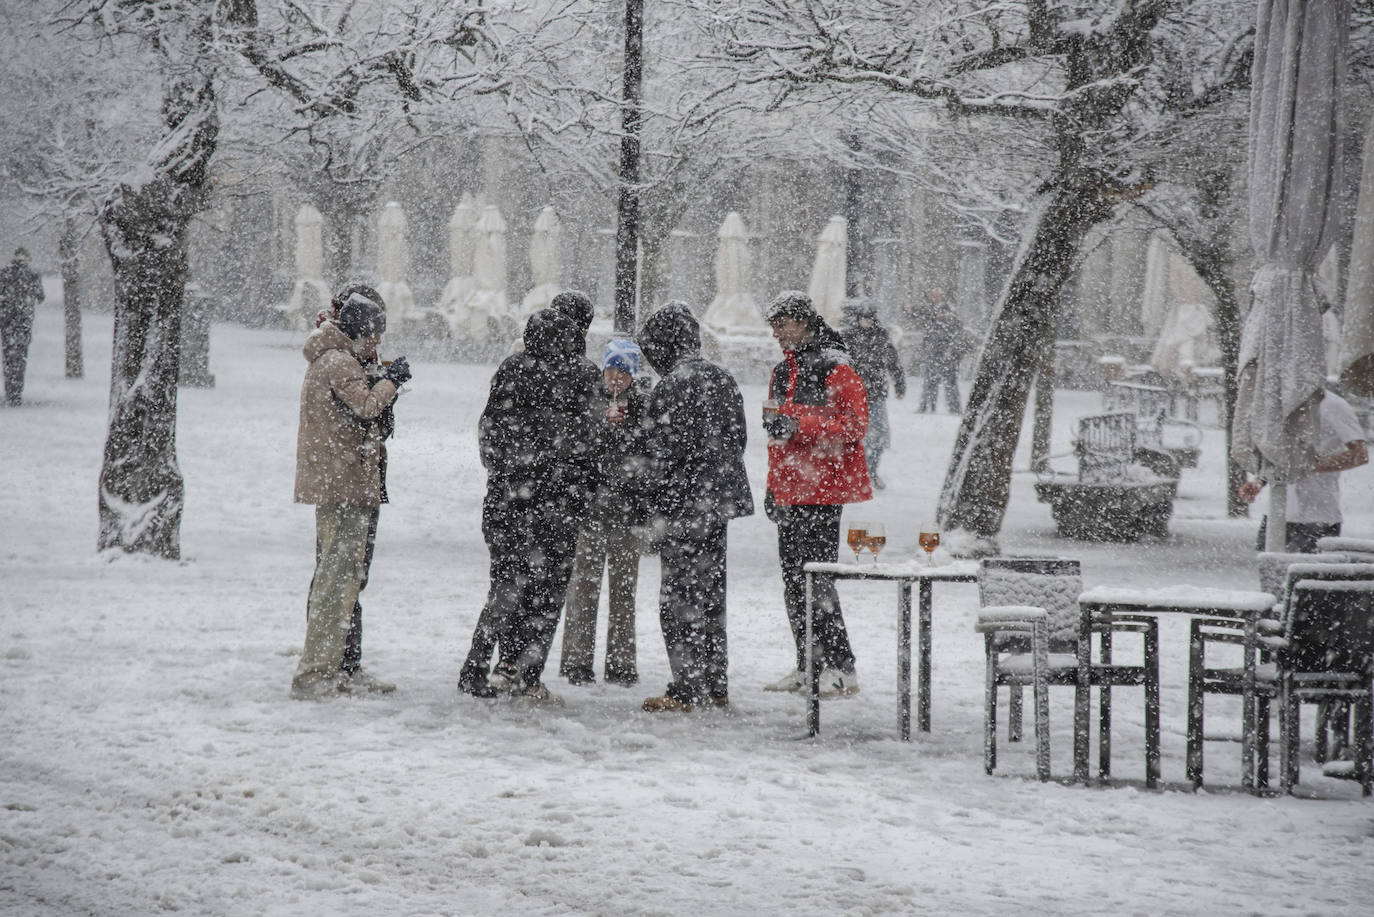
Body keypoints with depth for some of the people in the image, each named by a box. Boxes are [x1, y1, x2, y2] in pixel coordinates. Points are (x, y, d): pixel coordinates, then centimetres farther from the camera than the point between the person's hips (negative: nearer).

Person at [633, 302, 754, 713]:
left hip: (682, 506, -9)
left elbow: (666, 450, -18)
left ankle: (686, 690, -3)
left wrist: (641, 485, -6)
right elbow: (738, 437, 15)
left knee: (680, 595, -3)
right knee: (711, 591, 15)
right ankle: (716, 686, 20)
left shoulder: (672, 386, -16)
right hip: (719, 501, 9)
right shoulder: (722, 379, 10)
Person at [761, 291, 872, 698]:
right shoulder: (782, 372, 18)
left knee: (816, 574, -11)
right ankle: (808, 665, 15)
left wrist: (797, 425, -22)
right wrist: (773, 487, 24)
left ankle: (841, 667, -7)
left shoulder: (834, 369, -9)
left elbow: (855, 424, -16)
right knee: (793, 577, 9)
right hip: (789, 489, 9)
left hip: (823, 489, -9)